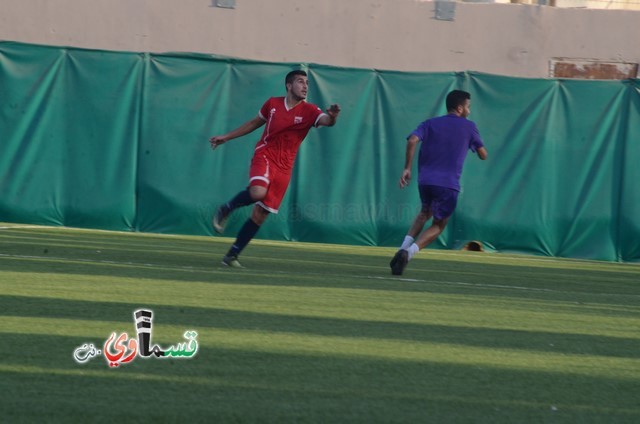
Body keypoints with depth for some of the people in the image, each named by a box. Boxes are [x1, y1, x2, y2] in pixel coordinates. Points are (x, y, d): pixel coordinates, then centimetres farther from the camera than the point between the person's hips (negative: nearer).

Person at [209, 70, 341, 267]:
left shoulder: (308, 111, -2)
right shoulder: (273, 104, 3)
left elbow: (326, 121, -23)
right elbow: (254, 123, 19)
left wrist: (332, 116, -47)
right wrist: (226, 137, 21)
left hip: (284, 167, 2)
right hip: (264, 155, -1)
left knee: (260, 214, 2)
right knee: (258, 192, -34)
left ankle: (232, 255, 13)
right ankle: (225, 210, -7)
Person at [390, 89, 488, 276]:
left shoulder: (430, 124, 11)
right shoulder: (469, 126, 7)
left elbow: (412, 140, -7)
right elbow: (483, 155, 11)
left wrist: (407, 168, -5)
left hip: (425, 180, 4)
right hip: (448, 184, -4)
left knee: (425, 213, 31)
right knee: (438, 225, 10)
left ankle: (405, 246, 9)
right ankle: (409, 252, -15)